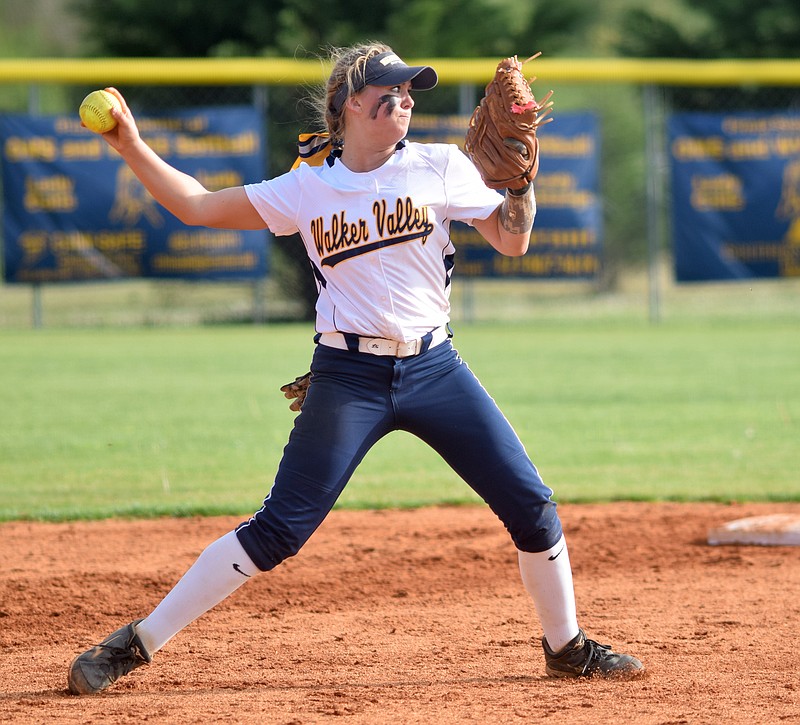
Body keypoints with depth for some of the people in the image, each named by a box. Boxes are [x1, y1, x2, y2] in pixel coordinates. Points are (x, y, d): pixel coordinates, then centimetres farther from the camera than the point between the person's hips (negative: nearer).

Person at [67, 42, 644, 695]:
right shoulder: (305, 189, 2)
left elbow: (513, 240, 1)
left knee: (531, 506, -3)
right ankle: (135, 644, -1)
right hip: (348, 378, -2)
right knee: (277, 531, -8)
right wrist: (133, 149, -3)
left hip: (434, 367, 2)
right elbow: (198, 207, 6)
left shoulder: (439, 167, 3)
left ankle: (567, 648, 18)